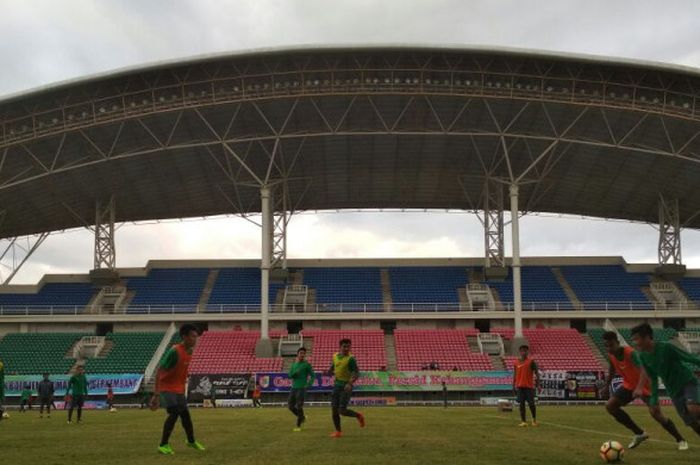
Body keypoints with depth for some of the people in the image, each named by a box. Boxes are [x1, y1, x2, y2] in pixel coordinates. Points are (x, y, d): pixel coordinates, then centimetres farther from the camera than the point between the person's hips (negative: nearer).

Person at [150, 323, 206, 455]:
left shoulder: (189, 351, 2)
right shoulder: (174, 351, -23)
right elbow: (159, 372, -22)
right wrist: (156, 394, -24)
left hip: (179, 389, 8)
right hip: (166, 388, -8)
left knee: (185, 413, 12)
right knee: (174, 413, -18)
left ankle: (191, 441, 31)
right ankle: (163, 445, -7)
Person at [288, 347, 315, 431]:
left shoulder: (307, 364, -2)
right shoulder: (294, 364, 14)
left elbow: (313, 376, -1)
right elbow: (290, 375, 5)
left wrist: (308, 385, -17)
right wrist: (296, 372, -17)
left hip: (302, 389, -6)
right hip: (294, 388, 6)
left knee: (299, 407, -11)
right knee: (290, 406, 5)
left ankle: (298, 426, 0)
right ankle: (302, 417, 27)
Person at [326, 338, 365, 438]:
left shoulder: (350, 359, -12)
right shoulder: (335, 356, 6)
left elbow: (357, 373, -17)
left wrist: (350, 383, -33)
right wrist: (330, 372, -1)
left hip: (346, 387, -6)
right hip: (337, 385, 6)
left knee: (342, 410, -11)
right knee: (334, 410, 3)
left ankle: (358, 416, 16)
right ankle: (338, 431, 17)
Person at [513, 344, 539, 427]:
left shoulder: (531, 362, 0)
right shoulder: (516, 363, 10)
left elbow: (536, 373, -1)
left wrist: (537, 384, -10)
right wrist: (514, 387, 11)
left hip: (529, 386, -2)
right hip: (519, 386, 2)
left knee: (531, 403, -1)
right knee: (521, 404, -1)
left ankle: (534, 419, 20)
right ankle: (523, 421, 2)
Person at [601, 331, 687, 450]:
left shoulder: (630, 353, -32)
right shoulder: (610, 355, -11)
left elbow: (643, 371, -45)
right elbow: (612, 370, 11)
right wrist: (607, 385, 19)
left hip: (644, 385, -7)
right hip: (629, 385, 7)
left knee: (656, 414, -19)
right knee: (610, 406, -5)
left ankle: (681, 440, 4)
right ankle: (640, 433, 6)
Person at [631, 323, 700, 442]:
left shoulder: (666, 348, -21)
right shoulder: (643, 356, -2)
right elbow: (653, 378, 11)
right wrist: (654, 398, 9)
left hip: (688, 383, -5)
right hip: (674, 391, 5)